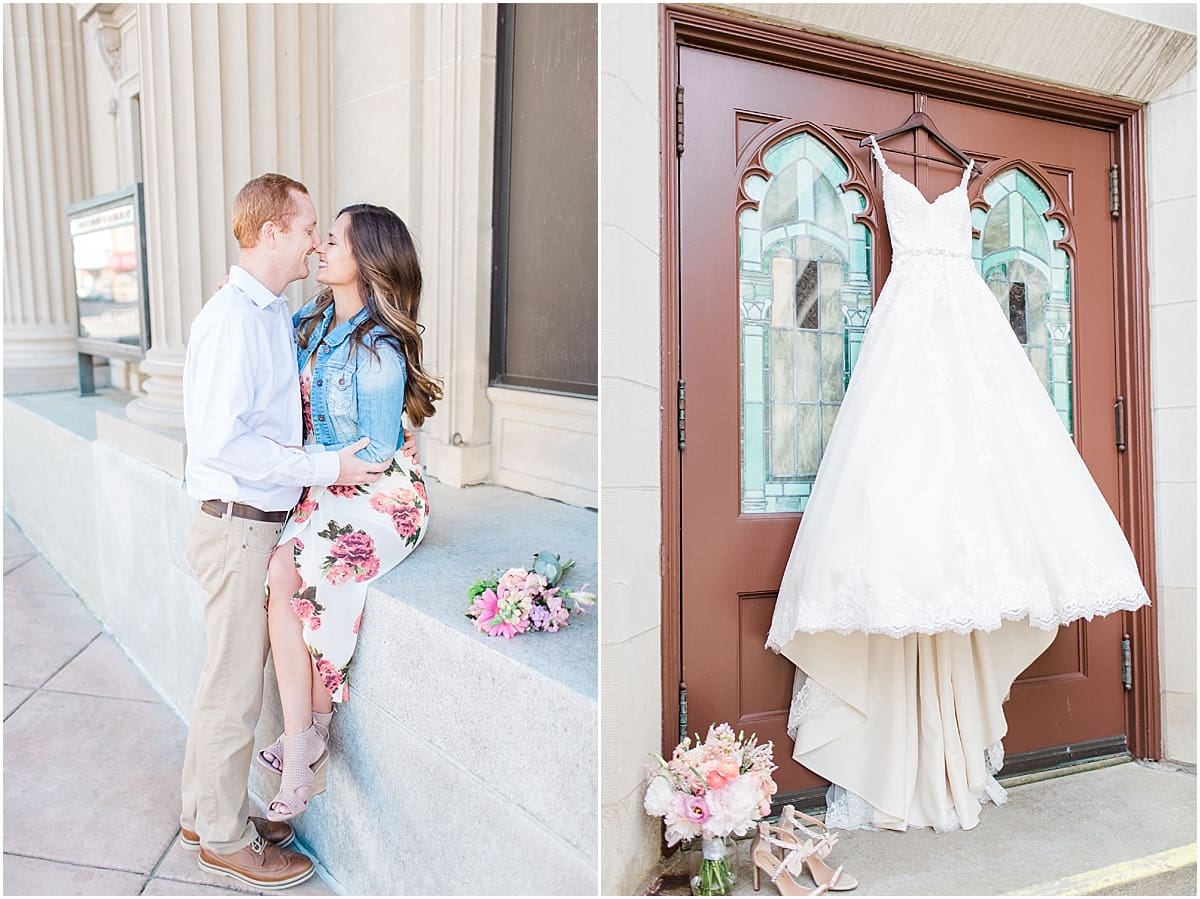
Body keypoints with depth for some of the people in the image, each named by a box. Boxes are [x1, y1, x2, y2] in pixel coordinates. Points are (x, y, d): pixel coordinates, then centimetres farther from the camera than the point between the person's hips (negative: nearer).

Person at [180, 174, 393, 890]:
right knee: (235, 684, 5)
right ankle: (223, 837, 23)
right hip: (240, 525, -9)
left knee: (236, 674, 19)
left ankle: (209, 813, 36)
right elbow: (221, 439, -24)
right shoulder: (232, 316, -18)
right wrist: (325, 468, -21)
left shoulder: (276, 314, 11)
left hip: (263, 520, 9)